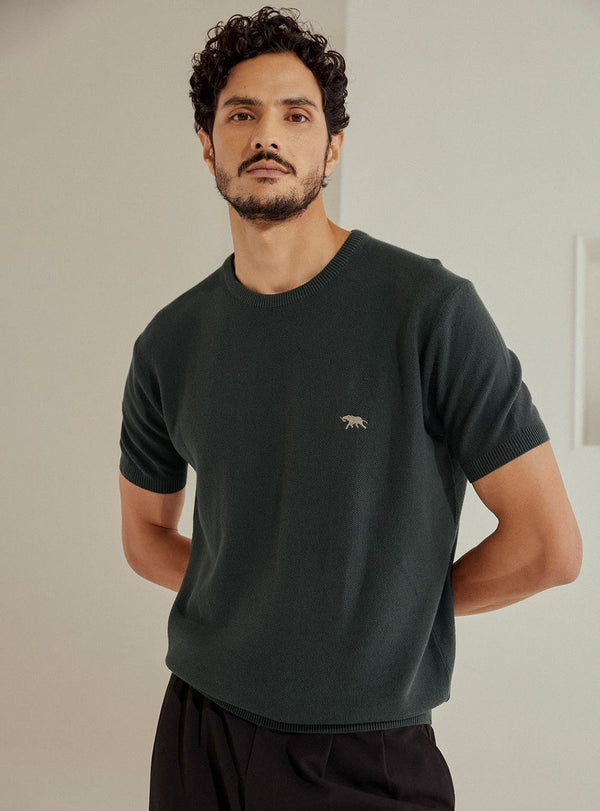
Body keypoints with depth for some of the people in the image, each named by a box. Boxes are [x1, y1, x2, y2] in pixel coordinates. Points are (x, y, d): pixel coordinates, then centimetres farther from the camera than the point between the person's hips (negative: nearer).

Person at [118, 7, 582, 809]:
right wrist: (265, 605, 3)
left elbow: (549, 545, -11)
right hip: (200, 726, 4)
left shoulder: (429, 308, -13)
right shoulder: (170, 342, 1)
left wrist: (395, 605, -2)